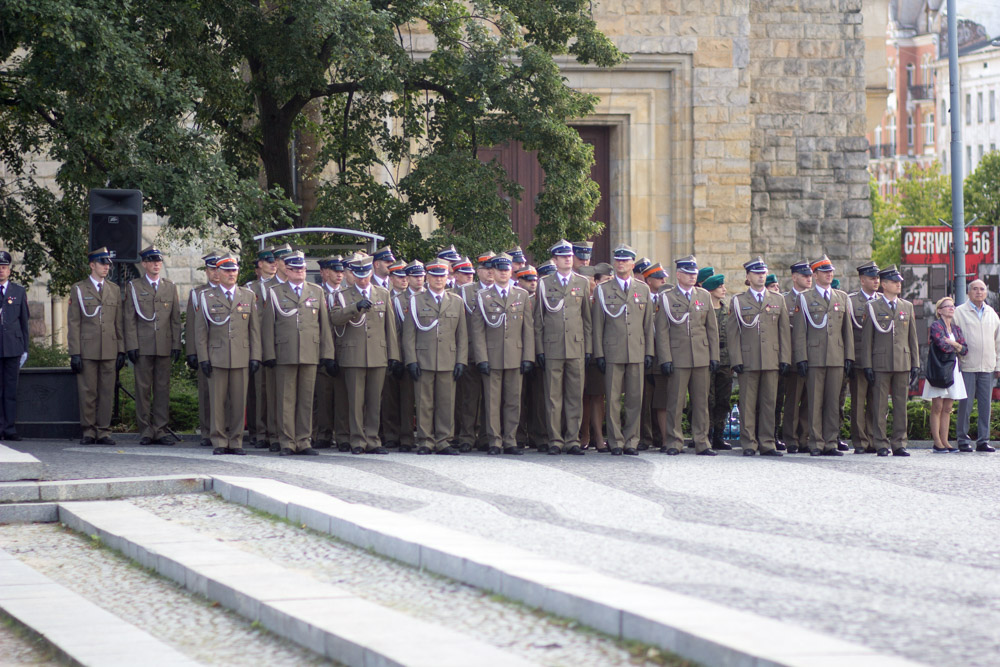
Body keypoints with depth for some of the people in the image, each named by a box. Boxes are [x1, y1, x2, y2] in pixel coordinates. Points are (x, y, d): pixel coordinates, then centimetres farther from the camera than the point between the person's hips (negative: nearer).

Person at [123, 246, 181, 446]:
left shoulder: (170, 287, 13)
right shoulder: (134, 287, 6)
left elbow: (176, 319, 12)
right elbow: (129, 319, 2)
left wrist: (176, 345, 4)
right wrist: (131, 346, -6)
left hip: (164, 347, 2)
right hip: (142, 347, -2)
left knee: (163, 389, 2)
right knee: (143, 388, -2)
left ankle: (160, 430, 5)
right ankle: (145, 431, 3)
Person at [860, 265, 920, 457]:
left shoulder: (907, 307, 14)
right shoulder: (873, 307, 3)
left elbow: (912, 338, 15)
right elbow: (867, 338, 1)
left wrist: (915, 364, 9)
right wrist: (867, 365, -6)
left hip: (903, 363, 3)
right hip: (880, 364, -3)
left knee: (901, 405, 3)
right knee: (880, 406, -2)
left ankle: (899, 444, 8)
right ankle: (881, 445, 2)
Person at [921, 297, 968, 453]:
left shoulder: (956, 328, 15)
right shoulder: (935, 326, -7)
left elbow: (965, 350, 9)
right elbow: (943, 346, -19)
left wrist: (953, 344, -9)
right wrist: (957, 348, 1)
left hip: (953, 368, 7)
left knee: (947, 408, 6)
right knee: (937, 407, -5)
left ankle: (944, 441, 8)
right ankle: (937, 443, -4)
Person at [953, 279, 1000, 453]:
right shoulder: (959, 312, 2)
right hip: (967, 366, -4)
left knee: (985, 405, 3)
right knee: (965, 404, -5)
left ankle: (983, 440, 8)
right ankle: (963, 440, 1)